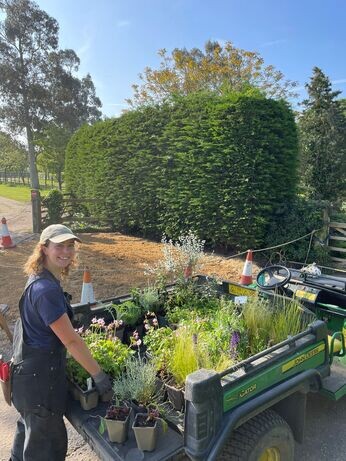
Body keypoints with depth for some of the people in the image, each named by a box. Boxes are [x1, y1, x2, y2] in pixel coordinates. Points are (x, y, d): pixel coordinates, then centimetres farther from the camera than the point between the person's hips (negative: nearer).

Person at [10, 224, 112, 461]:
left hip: (29, 369, 10)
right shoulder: (46, 289, -29)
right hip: (40, 377, -9)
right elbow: (71, 341, -26)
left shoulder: (41, 280, 2)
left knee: (29, 429, 30)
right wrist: (99, 375, -17)